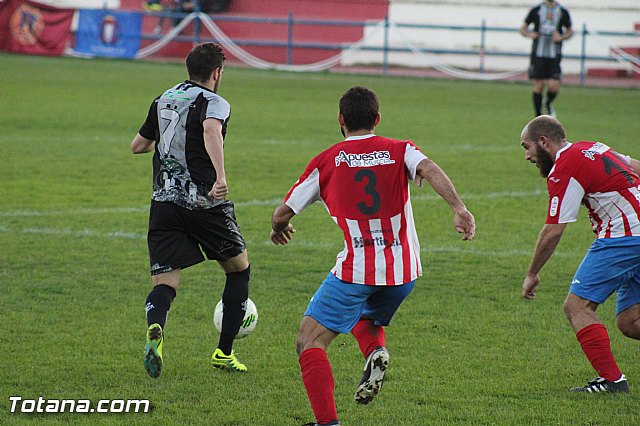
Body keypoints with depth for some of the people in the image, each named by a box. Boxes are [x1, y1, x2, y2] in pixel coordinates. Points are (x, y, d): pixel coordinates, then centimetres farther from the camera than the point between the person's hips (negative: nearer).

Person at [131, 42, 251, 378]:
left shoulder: (162, 101, 15)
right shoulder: (214, 103, -4)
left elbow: (138, 146, 27)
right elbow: (211, 130, -28)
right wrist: (221, 176, -39)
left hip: (163, 204, 4)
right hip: (204, 202, -4)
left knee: (164, 284, 1)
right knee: (239, 268, 17)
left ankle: (155, 328, -35)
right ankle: (224, 352, 17)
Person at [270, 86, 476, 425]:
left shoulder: (327, 162, 4)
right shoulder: (400, 151, 8)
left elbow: (283, 214, 9)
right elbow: (429, 170, -14)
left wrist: (279, 228, 32)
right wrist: (459, 209, -26)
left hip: (355, 270, -4)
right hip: (403, 272, 4)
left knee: (309, 343, 2)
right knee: (365, 318, 33)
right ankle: (376, 350, -1)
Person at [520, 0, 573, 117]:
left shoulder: (563, 12, 6)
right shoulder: (536, 10, 4)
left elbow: (570, 31, 16)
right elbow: (523, 28, 12)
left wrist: (562, 37, -5)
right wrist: (529, 34, -11)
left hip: (554, 56, 0)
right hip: (538, 54, 0)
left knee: (554, 86, -10)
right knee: (538, 86, -1)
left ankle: (548, 103, 23)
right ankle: (538, 116, 12)